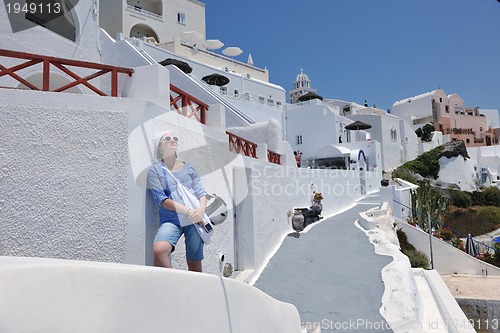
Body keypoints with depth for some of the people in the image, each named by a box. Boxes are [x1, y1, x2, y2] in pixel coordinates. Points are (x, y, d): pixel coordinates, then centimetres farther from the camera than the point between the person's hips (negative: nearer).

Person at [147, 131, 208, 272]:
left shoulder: (189, 168, 16)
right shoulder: (155, 170, 7)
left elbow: (201, 193, 10)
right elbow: (161, 199, -4)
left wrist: (201, 210, -13)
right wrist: (189, 211, -15)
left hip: (194, 220, 2)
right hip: (171, 220, -2)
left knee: (195, 266, 1)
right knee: (159, 249, -31)